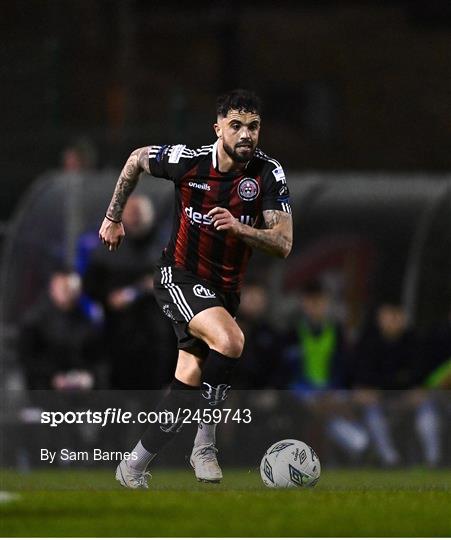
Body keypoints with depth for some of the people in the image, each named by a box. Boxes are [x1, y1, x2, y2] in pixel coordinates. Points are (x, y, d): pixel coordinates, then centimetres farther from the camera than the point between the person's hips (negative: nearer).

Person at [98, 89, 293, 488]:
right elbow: (137, 159, 6)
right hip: (179, 276, -4)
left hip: (226, 289, 4)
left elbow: (284, 244, -17)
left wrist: (239, 227, -34)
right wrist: (114, 217, 14)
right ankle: (205, 442, -15)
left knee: (190, 382, 4)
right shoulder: (187, 160, -15)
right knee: (230, 340, -29)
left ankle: (135, 466, 18)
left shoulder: (269, 174, -13)